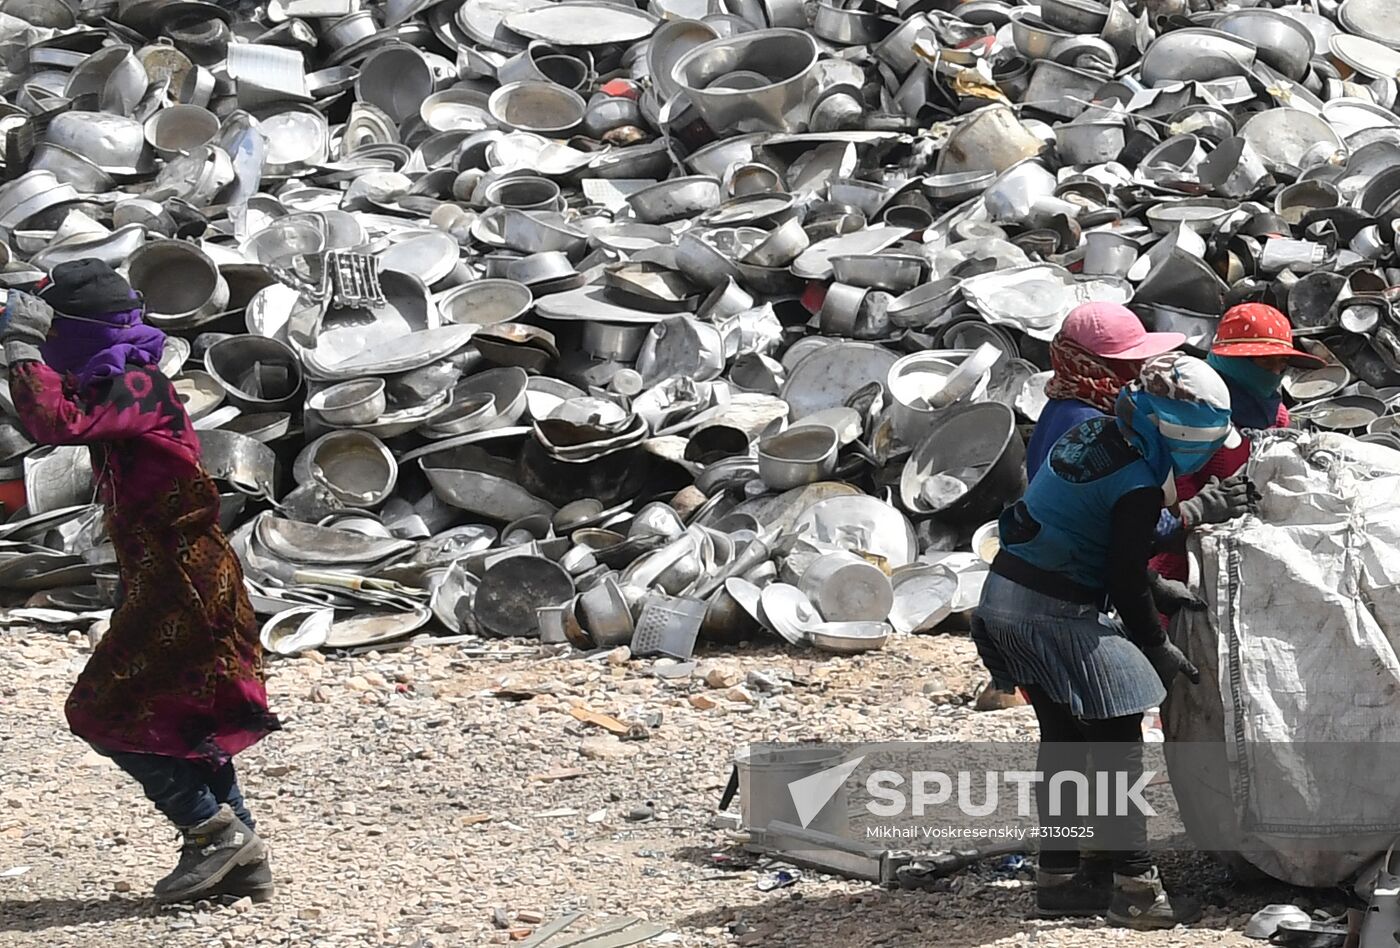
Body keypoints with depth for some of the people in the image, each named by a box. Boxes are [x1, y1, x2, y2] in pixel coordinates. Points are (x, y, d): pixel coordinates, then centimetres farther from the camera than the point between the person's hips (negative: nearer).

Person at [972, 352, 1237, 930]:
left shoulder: (1094, 433, 6)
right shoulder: (1137, 486, -19)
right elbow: (1126, 582, -13)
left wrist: (1157, 589, 18)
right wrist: (1157, 647, 1)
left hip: (1006, 598, 9)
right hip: (1057, 616, -9)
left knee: (1062, 739, 17)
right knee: (1118, 742, -2)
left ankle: (1058, 876, 22)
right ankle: (1134, 887, -2)